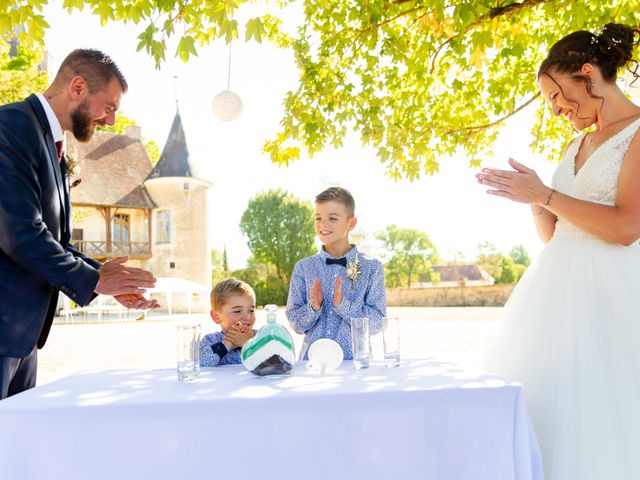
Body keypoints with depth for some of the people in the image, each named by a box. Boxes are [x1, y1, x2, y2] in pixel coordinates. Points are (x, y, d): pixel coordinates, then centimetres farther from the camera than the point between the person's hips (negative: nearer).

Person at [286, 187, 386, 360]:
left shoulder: (371, 267, 2)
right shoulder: (303, 268, 5)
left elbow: (377, 323, -2)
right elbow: (296, 324, 6)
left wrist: (343, 305, -14)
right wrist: (313, 308, -12)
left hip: (355, 358, 0)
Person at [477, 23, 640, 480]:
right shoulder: (577, 145, 19)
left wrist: (545, 195, -14)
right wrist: (533, 196, 1)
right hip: (559, 287, 7)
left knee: (596, 418, -4)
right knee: (544, 410, 6)